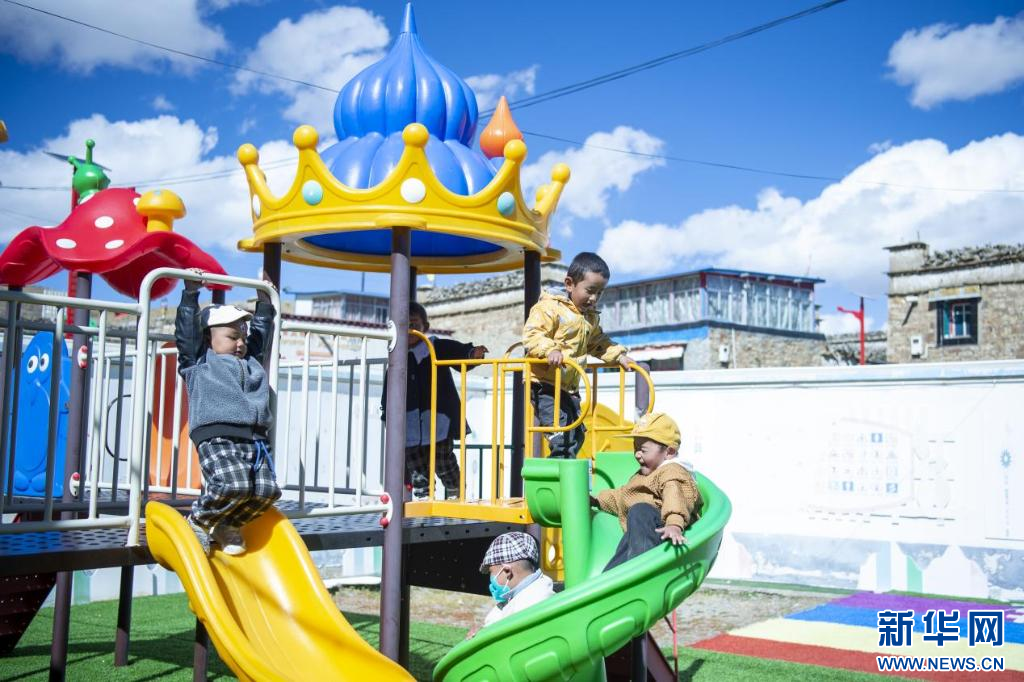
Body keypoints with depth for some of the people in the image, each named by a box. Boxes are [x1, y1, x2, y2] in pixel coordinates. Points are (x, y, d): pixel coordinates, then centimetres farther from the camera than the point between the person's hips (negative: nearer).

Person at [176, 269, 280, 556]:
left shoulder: (252, 363, 33)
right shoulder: (198, 363, 18)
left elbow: (261, 335, 44)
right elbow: (186, 331, 11)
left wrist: (264, 302, 46)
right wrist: (191, 294, 12)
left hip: (256, 441, 6)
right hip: (217, 438, -6)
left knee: (267, 490, -12)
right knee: (235, 485, -27)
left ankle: (226, 526, 13)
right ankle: (200, 520, 2)